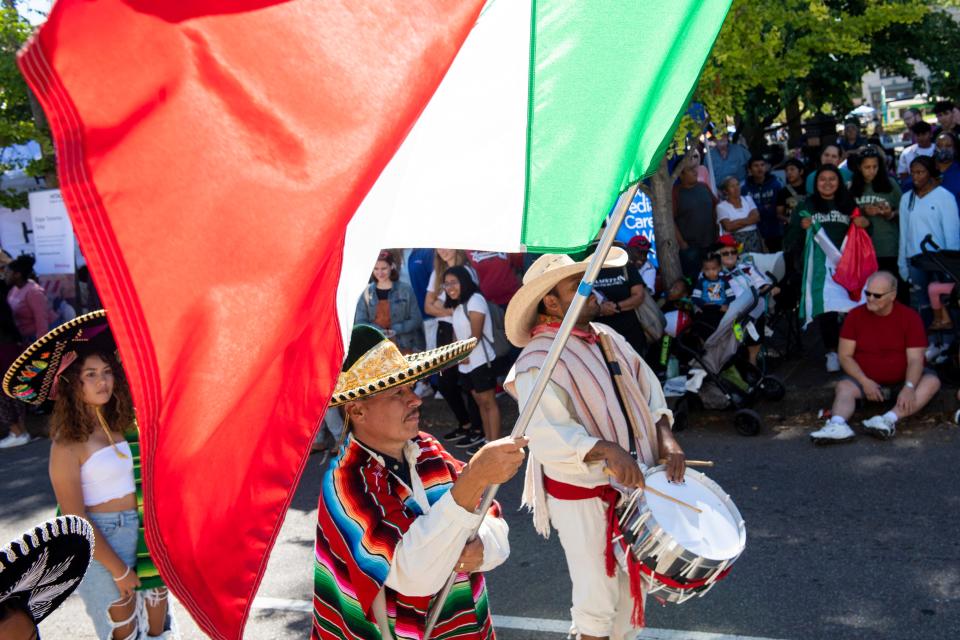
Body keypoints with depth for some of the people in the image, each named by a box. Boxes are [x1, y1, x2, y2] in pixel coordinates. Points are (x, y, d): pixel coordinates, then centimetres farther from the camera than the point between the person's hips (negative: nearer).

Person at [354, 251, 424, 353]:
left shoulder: (406, 290, 1)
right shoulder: (367, 292, 7)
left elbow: (416, 319, 0)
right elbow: (360, 321, 5)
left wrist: (395, 330, -13)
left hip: (403, 347, -1)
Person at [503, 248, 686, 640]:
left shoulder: (608, 338, 5)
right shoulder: (538, 361, -21)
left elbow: (648, 390, 10)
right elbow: (545, 434, -29)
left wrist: (665, 437, -5)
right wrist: (606, 450, -40)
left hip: (633, 484, 8)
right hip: (581, 495, -7)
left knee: (633, 581, 23)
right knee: (597, 596, 8)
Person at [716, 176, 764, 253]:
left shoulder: (748, 199, 14)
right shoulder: (721, 206, -1)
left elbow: (756, 217, 1)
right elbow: (729, 226, -13)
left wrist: (737, 222, -6)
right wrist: (748, 220, -3)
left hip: (753, 239, 3)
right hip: (735, 241, -3)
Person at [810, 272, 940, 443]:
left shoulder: (910, 317, -7)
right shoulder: (855, 315, -3)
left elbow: (915, 359, -13)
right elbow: (845, 356, -4)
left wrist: (909, 387, -32)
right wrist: (865, 382, -20)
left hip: (902, 380, 0)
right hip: (865, 380, 0)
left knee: (932, 381, -27)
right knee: (844, 387, -28)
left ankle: (890, 419, -48)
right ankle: (837, 425, -58)